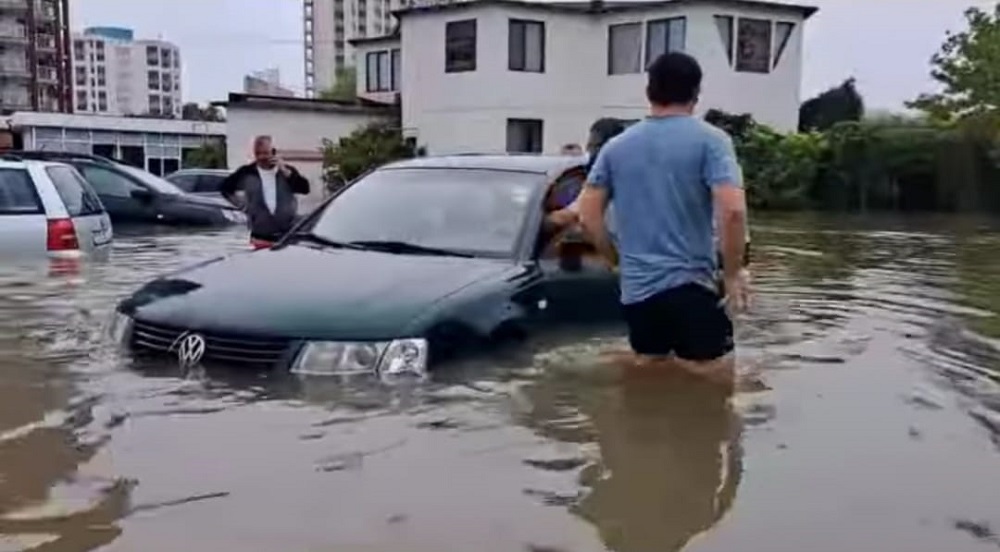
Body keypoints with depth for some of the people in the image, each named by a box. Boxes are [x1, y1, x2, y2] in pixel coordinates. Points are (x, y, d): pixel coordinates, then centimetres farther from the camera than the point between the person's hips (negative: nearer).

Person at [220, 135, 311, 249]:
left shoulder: (287, 170, 5)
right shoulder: (246, 173, 2)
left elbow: (305, 188, -10)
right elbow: (224, 187, 13)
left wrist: (285, 171, -14)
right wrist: (240, 204, 6)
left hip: (289, 234, 1)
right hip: (260, 236, -1)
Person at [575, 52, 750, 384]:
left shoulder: (616, 147, 10)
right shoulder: (710, 140, -4)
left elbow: (588, 217, 7)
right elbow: (732, 210, -17)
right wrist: (733, 273, -6)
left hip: (636, 288, 6)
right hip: (690, 284, -5)